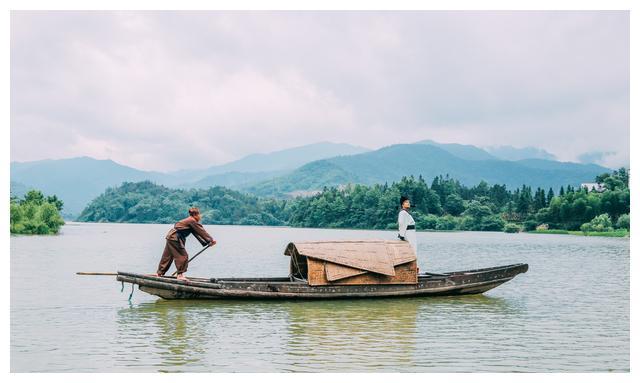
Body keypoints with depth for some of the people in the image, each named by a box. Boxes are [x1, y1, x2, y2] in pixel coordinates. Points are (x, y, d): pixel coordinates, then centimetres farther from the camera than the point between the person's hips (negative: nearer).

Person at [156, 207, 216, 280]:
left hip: (170, 237, 10)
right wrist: (211, 240, -5)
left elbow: (197, 234, 15)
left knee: (167, 256, 15)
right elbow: (202, 232, -11)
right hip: (175, 238, -10)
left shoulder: (189, 221, 17)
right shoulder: (192, 221, -12)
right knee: (183, 256, -7)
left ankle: (159, 273, 22)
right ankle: (180, 274, -5)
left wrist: (206, 243, 10)